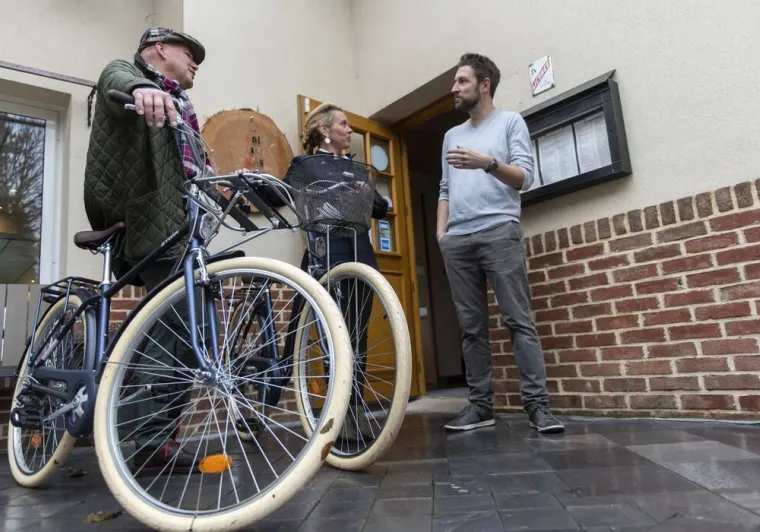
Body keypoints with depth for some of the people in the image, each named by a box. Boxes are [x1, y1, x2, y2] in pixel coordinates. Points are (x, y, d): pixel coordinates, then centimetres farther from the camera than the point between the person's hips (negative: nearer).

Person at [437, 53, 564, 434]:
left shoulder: (510, 122, 10)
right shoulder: (452, 135, 25)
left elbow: (524, 177, -2)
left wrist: (487, 163, -18)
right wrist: (440, 230, 8)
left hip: (499, 232, -5)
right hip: (457, 240, 5)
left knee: (518, 320, -8)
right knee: (471, 327, 3)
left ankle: (537, 405, -4)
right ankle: (481, 404, 9)